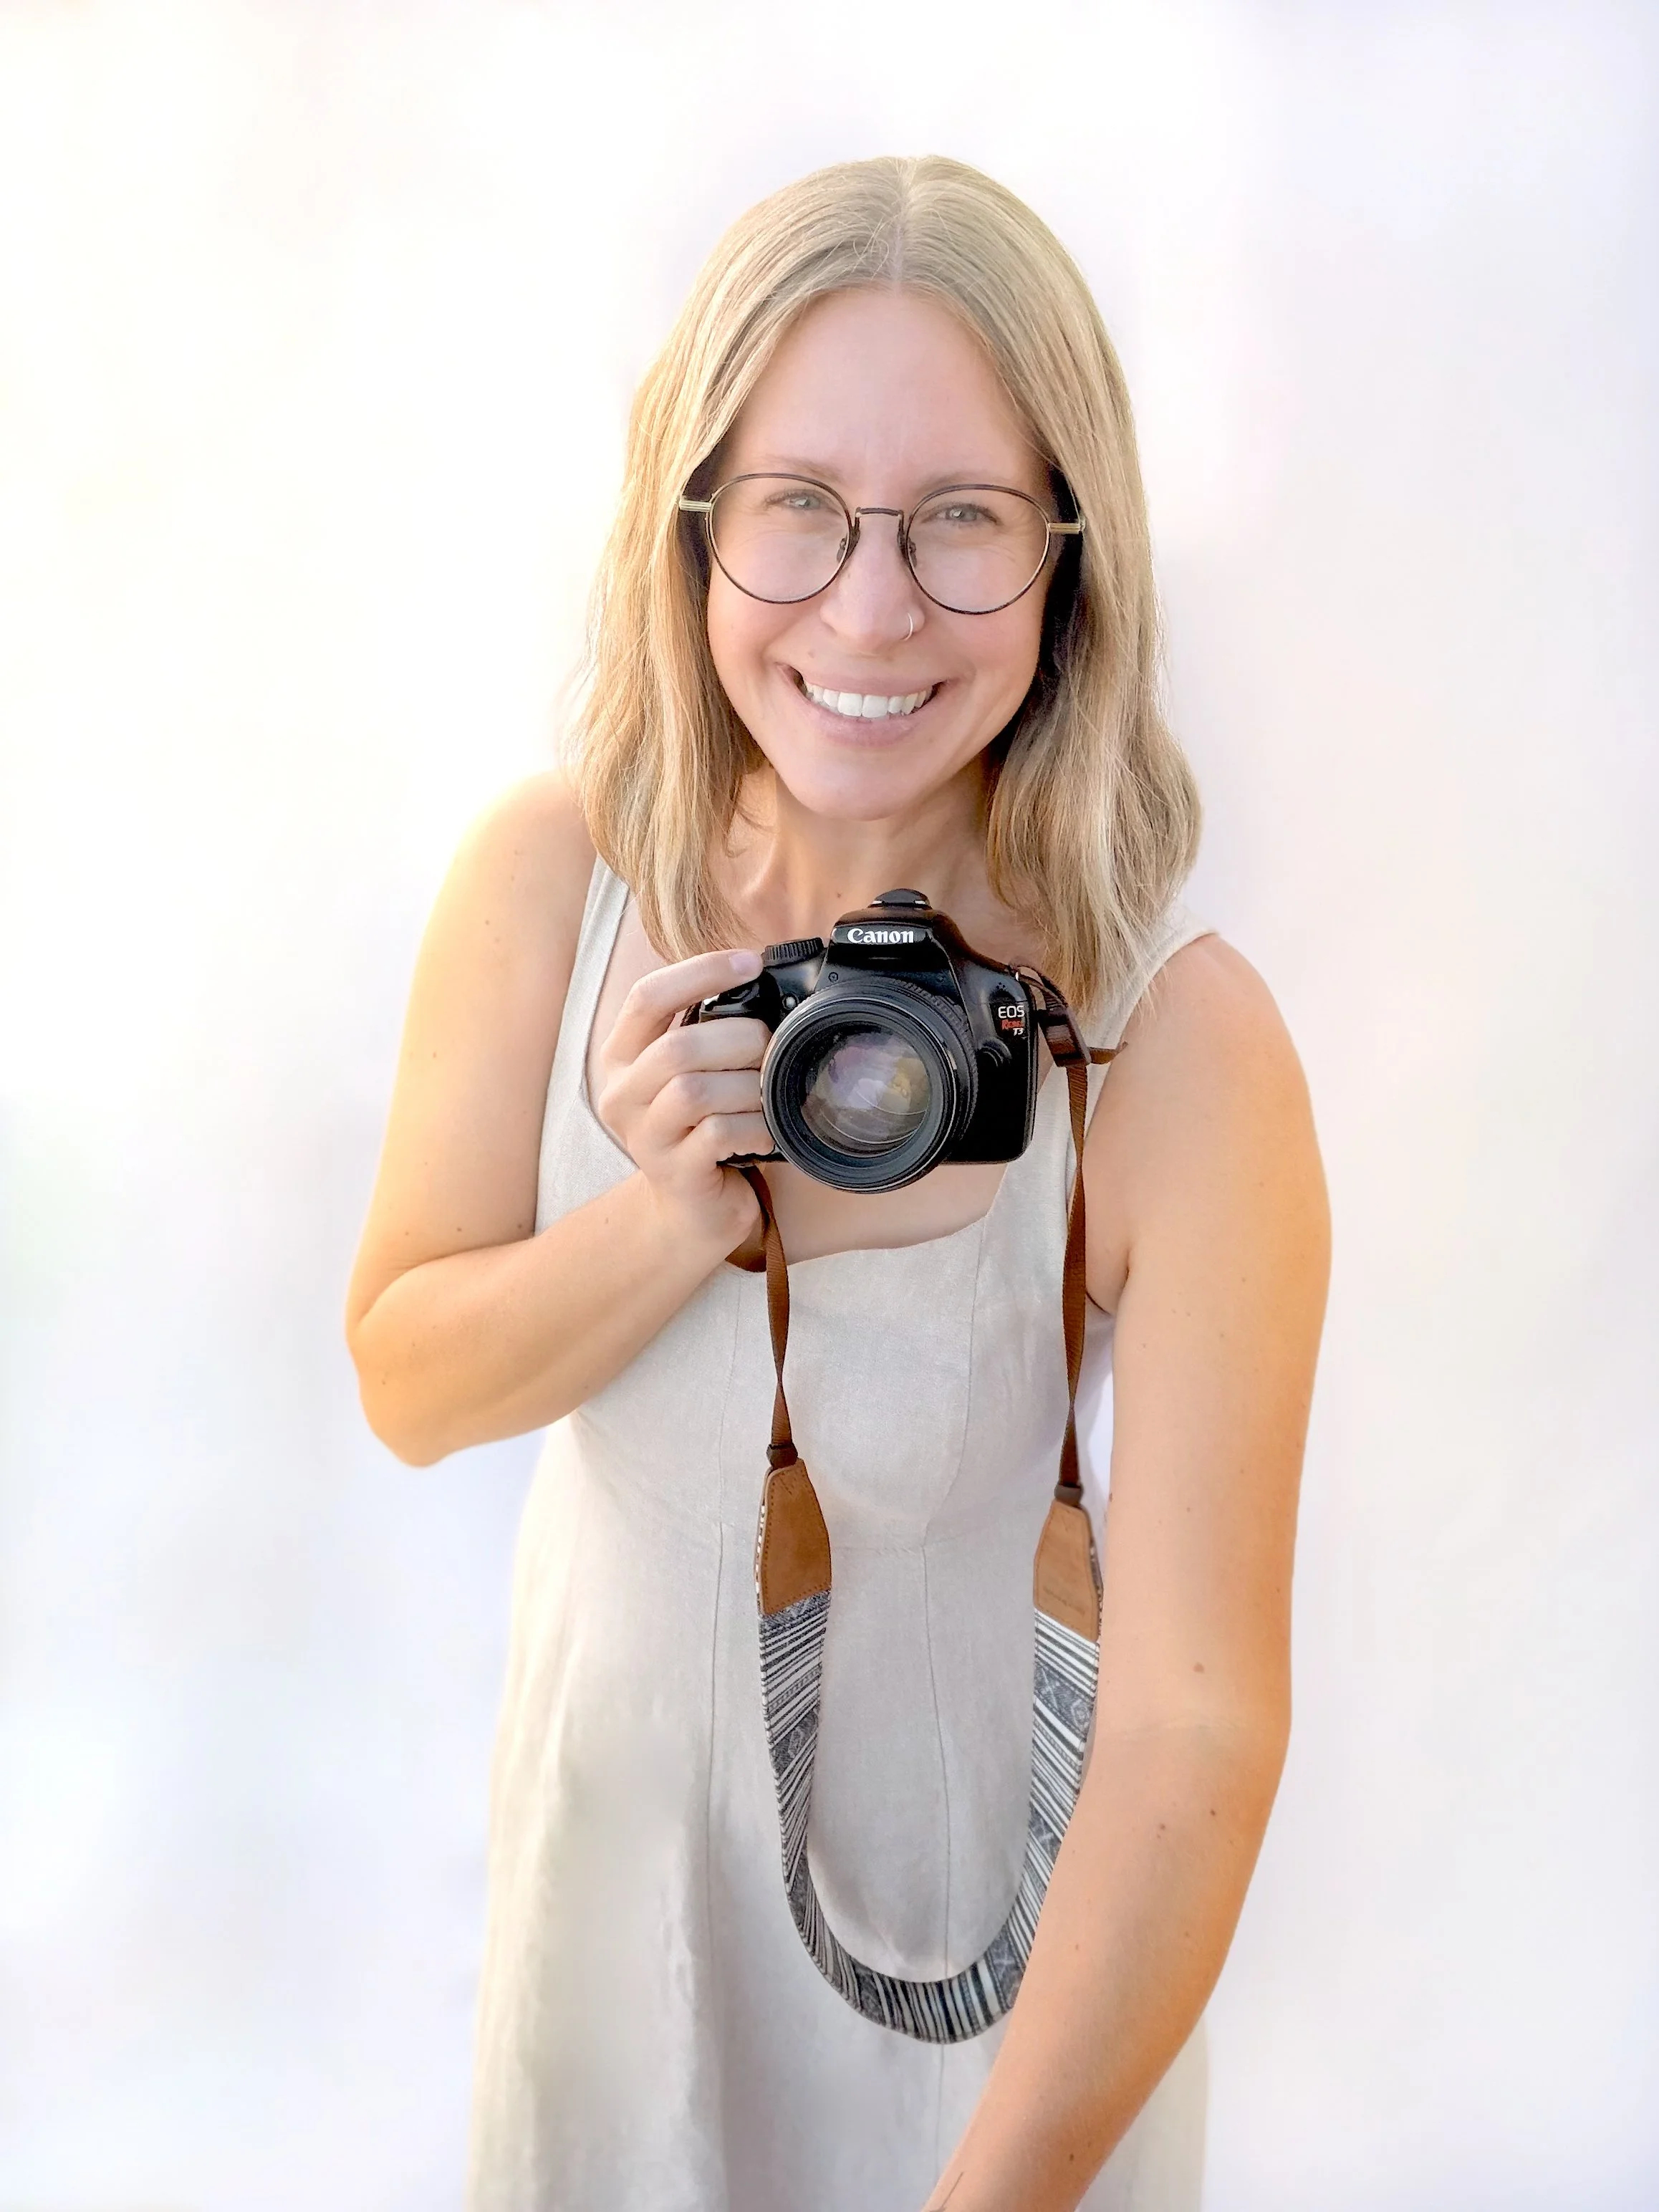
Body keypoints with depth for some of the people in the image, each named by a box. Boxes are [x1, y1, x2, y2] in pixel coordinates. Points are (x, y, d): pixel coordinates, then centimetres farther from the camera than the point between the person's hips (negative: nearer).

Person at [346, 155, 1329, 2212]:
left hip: (980, 1870, -3)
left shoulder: (1179, 1043, -29)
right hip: (619, 1797, 4)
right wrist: (672, 1217, -27)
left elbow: (1202, 1718, -30)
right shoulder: (553, 879, -17)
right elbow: (405, 1385, -7)